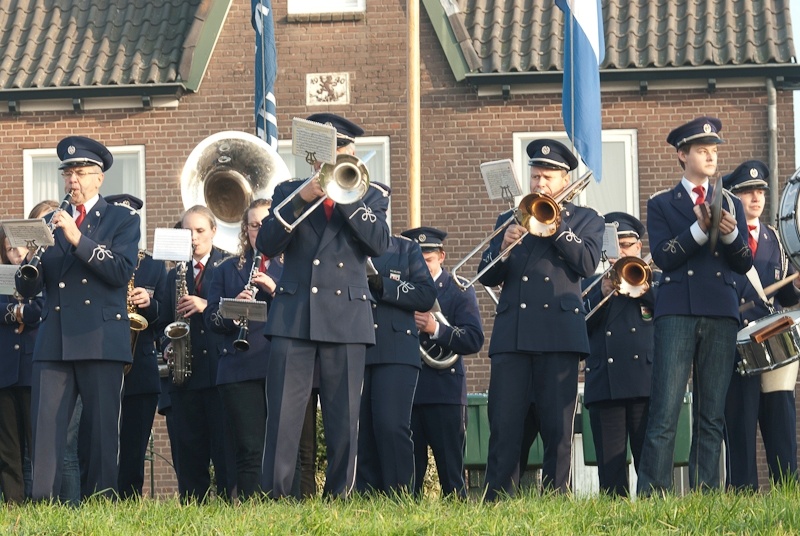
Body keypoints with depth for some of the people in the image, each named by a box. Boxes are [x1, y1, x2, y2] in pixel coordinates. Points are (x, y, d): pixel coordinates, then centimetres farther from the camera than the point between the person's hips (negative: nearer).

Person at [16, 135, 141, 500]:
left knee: (104, 430, -4)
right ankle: (42, 504, -9)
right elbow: (28, 289, 13)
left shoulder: (122, 220, 9)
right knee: (45, 428, -7)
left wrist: (77, 238, -15)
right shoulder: (52, 224, 19)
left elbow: (121, 271, -8)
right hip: (54, 340, 3)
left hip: (101, 339, -3)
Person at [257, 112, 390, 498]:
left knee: (344, 419, 0)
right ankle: (274, 496, -6)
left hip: (346, 317, 0)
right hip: (293, 317, 0)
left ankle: (338, 498, 5)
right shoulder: (289, 191, 14)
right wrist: (301, 200, -11)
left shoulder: (371, 195, 12)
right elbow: (266, 245, 0)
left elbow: (379, 242, -6)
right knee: (282, 415, -7)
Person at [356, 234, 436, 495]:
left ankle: (399, 498, -13)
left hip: (395, 353, -2)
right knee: (360, 431, -3)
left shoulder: (406, 249, 15)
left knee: (391, 426, -16)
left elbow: (426, 295, 3)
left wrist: (380, 284, -9)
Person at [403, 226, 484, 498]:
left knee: (450, 470, -3)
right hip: (405, 390, 3)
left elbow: (474, 340, -7)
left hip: (445, 391, -3)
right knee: (408, 469, 3)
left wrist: (437, 329, -21)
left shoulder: (458, 291, 5)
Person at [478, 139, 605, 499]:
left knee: (558, 428, -4)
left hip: (559, 331, -2)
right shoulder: (510, 219, 21)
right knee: (503, 425, -5)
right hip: (512, 333, 2)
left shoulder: (586, 220, 14)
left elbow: (588, 264, -4)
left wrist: (555, 224, -6)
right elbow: (487, 276, 13)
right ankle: (496, 499, -5)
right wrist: (503, 247, -6)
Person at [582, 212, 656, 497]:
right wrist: (602, 294, -8)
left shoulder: (654, 280, 16)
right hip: (604, 385, 1)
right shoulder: (591, 285, 19)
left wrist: (644, 290, -11)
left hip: (646, 381, -1)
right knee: (610, 464, -2)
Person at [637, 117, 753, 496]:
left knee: (712, 416, 1)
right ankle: (651, 497, -12)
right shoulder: (661, 205, 10)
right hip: (677, 312, -3)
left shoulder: (730, 205, 18)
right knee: (664, 413, -11)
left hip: (721, 313, 3)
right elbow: (663, 257, -4)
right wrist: (700, 229, -16)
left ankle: (705, 495, 3)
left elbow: (745, 263, 9)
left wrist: (731, 233, -10)